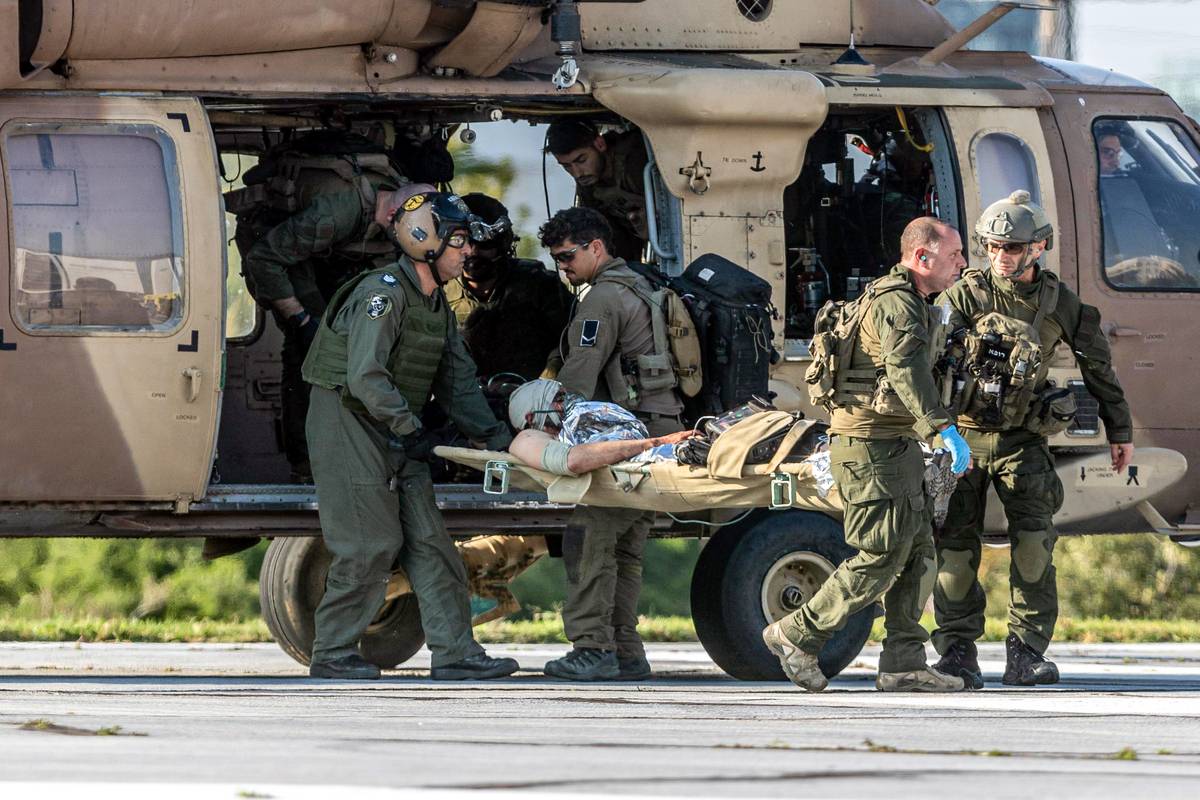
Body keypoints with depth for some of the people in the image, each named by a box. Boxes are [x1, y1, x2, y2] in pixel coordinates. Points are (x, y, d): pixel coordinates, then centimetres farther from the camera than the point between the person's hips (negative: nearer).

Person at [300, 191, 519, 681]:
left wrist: (493, 434, 0)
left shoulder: (437, 308, 13)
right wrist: (410, 429, -23)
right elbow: (366, 377, -24)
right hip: (348, 425, -9)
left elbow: (457, 383, 13)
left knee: (428, 541, 2)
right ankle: (333, 654, 1)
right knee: (370, 545, -9)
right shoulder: (382, 293, -17)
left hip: (393, 434, 9)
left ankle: (455, 654, 1)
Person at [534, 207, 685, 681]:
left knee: (589, 539, -12)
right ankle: (624, 651, 11)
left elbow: (579, 377, -14)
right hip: (662, 430, 10)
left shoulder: (603, 298, -9)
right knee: (624, 548, 12)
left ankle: (592, 648, -17)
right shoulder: (639, 289, 23)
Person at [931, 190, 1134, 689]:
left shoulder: (1058, 302, 0)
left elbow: (1097, 364, 12)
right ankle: (957, 651, 7)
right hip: (963, 435, -1)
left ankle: (1026, 654, -9)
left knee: (1034, 541, -12)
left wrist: (1120, 429, 16)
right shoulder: (968, 294, -7)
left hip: (1021, 440, 1)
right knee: (956, 544, -3)